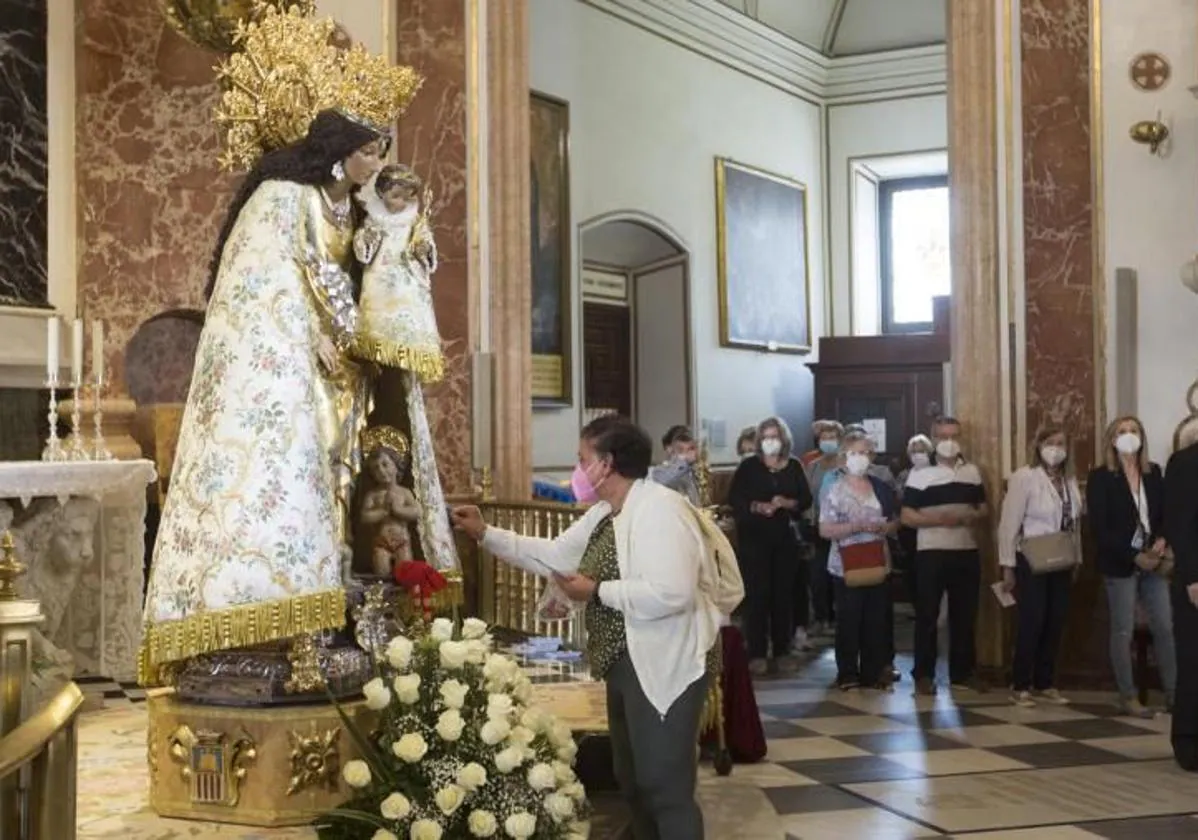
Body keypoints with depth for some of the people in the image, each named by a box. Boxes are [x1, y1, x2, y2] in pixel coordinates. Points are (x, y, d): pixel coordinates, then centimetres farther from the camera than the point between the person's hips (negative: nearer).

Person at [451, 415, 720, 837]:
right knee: (632, 780, 21)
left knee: (666, 788, -2)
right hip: (624, 664, 10)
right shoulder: (603, 514, 10)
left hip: (664, 668, -10)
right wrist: (486, 534, 9)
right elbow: (555, 554, 15)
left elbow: (671, 593, -31)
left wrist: (597, 591, -21)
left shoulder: (660, 509, -22)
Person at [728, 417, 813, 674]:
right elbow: (734, 498, -4)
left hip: (785, 538, 3)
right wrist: (756, 507, -19)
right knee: (757, 594, -5)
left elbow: (806, 499, 4)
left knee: (784, 593, 4)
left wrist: (786, 503, -14)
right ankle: (757, 653, 1)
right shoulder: (748, 466, 1)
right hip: (753, 538, -2)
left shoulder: (794, 467, 7)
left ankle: (782, 651, 14)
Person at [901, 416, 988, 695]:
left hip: (967, 552, 4)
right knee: (927, 615, 0)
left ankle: (963, 671, 19)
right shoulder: (920, 474, -3)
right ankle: (924, 675, 6)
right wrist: (939, 519, -20)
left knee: (965, 614, 9)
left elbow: (983, 508, 16)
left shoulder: (972, 472, 11)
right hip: (931, 553, -4)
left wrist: (974, 517, -7)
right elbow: (907, 517, -6)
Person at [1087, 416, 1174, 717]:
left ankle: (1173, 692, 14)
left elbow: (1166, 512, 12)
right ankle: (1128, 698, 7)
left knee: (1165, 626, 4)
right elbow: (1099, 527, -11)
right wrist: (1134, 556, -16)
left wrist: (1162, 540, -10)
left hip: (1152, 562, 4)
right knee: (1123, 631, 0)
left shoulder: (1154, 473, 9)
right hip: (1120, 564, -4)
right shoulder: (1100, 477, -6)